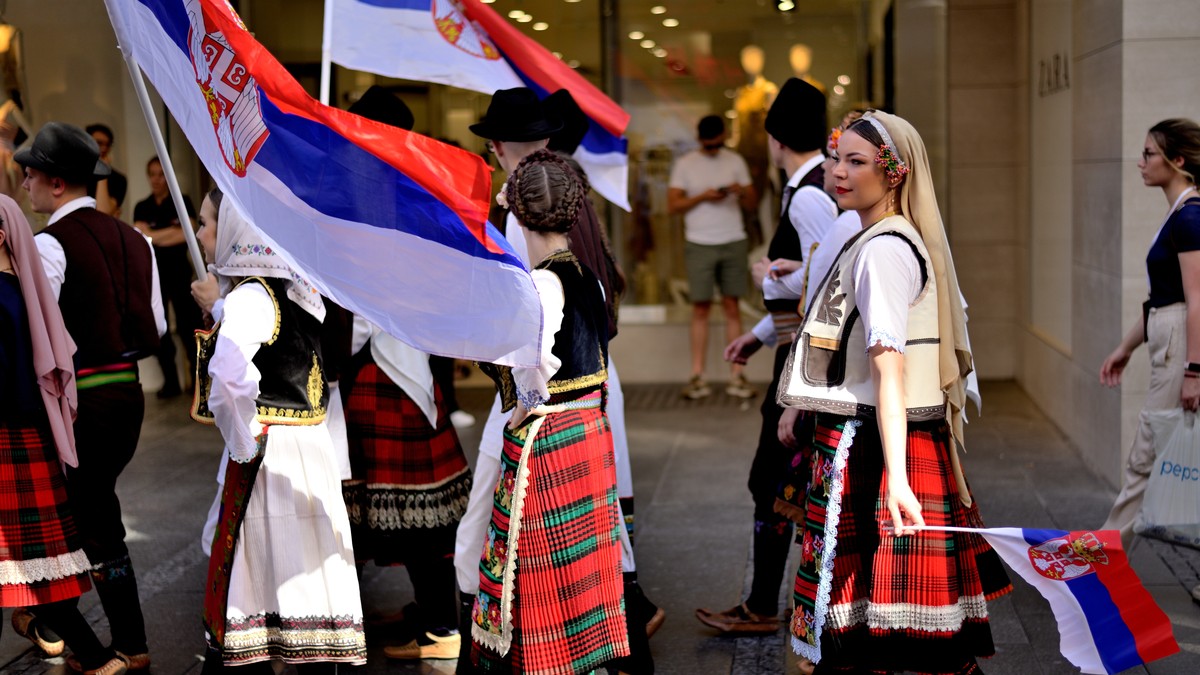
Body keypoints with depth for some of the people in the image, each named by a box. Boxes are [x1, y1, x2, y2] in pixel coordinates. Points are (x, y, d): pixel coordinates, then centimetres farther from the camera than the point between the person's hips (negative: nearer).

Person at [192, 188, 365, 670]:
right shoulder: (288, 288, 9)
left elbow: (230, 373, -33)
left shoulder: (249, 296, -17)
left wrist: (243, 443, -22)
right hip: (306, 446, 9)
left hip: (269, 452, -9)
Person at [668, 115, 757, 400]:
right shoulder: (684, 164, 3)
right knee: (700, 308, -1)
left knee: (732, 306, 1)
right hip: (699, 245, -2)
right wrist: (703, 197, -14)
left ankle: (736, 376, 2)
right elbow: (673, 205, -1)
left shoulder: (735, 161, 9)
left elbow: (752, 203, 10)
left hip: (733, 242, 2)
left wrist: (742, 192, -12)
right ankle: (697, 377, 1)